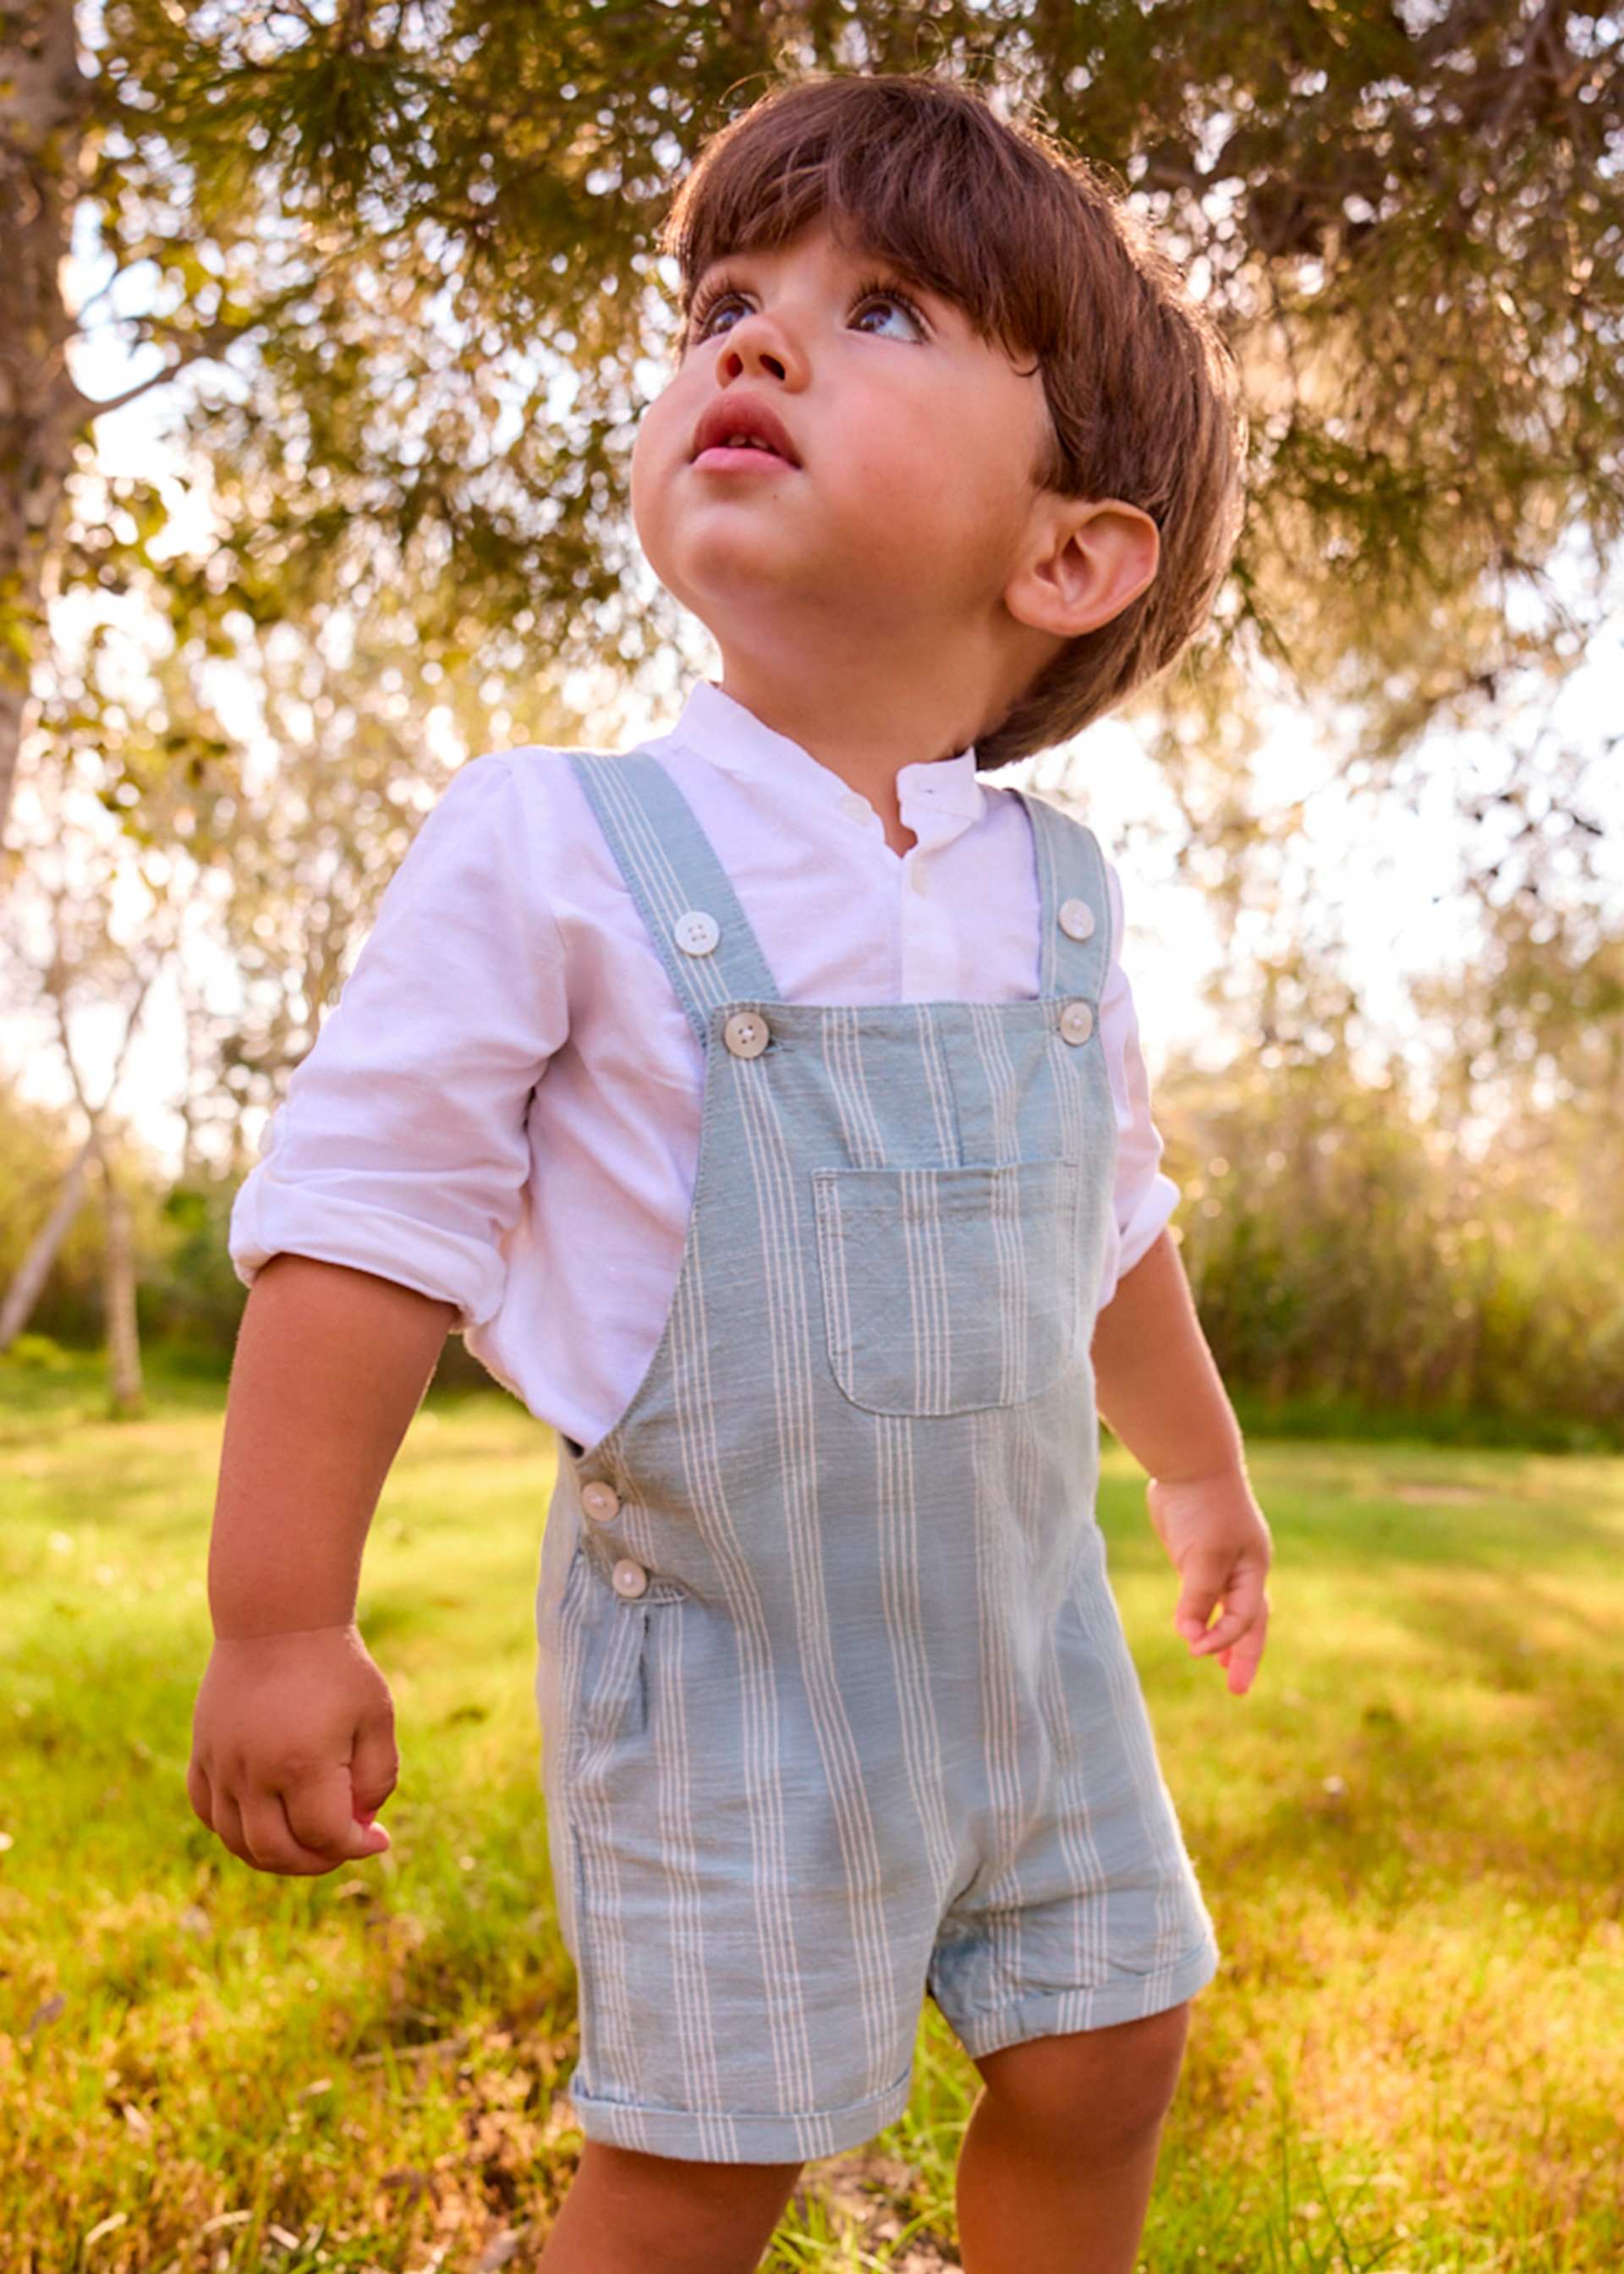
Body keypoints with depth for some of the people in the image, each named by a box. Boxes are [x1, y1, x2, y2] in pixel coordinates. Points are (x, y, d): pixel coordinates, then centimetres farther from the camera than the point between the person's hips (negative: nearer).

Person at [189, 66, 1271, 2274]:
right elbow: (362, 1219, -14)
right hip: (725, 1655, -5)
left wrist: (1201, 1469, 26)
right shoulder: (553, 848, -16)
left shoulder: (1056, 890, -1)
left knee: (1105, 2049, 18)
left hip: (1027, 1617, 5)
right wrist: (279, 1622, -14)